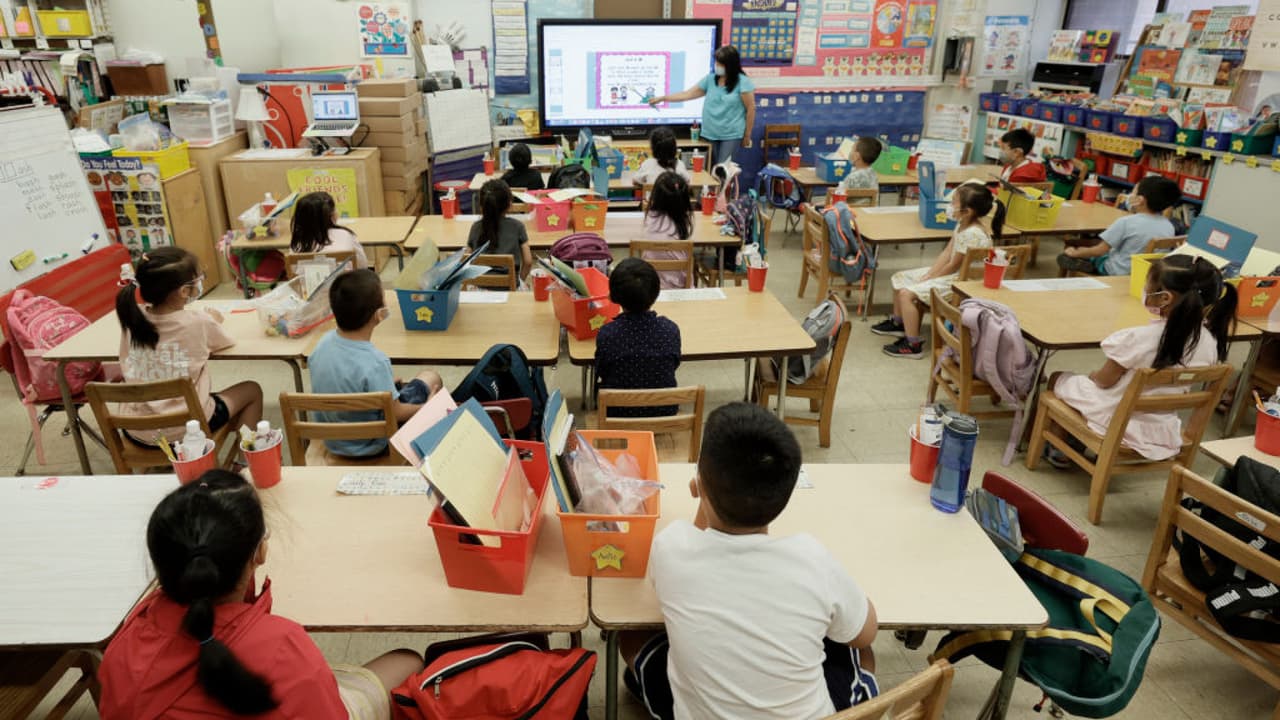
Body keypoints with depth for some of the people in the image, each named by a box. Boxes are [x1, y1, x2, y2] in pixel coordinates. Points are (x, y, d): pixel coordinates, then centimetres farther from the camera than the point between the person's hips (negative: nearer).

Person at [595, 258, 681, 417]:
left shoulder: (607, 334, -24)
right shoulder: (670, 330, -19)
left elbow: (601, 374, -7)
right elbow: (674, 365, -1)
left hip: (619, 414, -1)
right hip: (664, 411, 2)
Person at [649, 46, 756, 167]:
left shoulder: (742, 82, -8)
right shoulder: (710, 79, 6)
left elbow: (751, 109, -5)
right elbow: (687, 94, 9)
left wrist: (747, 136, -3)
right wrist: (662, 98, 5)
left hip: (731, 135, -5)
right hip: (711, 134, 5)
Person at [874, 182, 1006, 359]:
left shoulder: (972, 234, -27)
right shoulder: (962, 225, 2)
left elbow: (953, 266, -21)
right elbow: (946, 253, 5)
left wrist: (929, 279, -10)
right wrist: (928, 275, -3)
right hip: (951, 273, 11)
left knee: (907, 293, -22)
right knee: (900, 278, 14)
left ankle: (913, 345, -12)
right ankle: (898, 322, 32)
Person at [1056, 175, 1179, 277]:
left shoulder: (1126, 222, -23)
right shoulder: (1169, 226, -5)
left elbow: (1100, 251, -18)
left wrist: (1075, 253, 0)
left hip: (1117, 273, -7)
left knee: (1064, 257, 10)